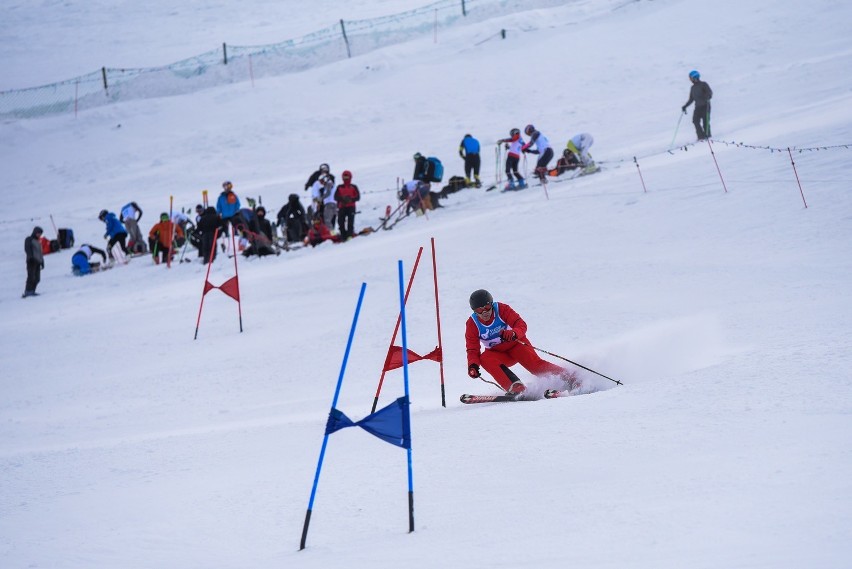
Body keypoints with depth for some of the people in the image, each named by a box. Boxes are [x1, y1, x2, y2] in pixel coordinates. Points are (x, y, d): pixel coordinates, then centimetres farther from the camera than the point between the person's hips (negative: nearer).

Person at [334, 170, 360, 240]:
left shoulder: (353, 187, 8)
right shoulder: (339, 187, 14)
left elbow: (358, 197, 1)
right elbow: (336, 197, 6)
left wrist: (351, 199, -17)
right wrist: (342, 198, -14)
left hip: (351, 207, -2)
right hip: (342, 207, 2)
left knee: (350, 221, -13)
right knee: (341, 221, -5)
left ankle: (350, 234, -14)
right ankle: (343, 235, 2)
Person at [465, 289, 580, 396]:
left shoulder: (501, 309, -18)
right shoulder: (472, 325, -13)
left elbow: (521, 325, -26)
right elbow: (472, 350, -11)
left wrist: (513, 333, -49)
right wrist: (473, 365, -32)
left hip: (515, 344, -2)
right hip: (497, 354, 2)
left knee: (534, 364, -27)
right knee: (485, 359, -31)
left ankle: (568, 378, -20)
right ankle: (514, 388, -41)